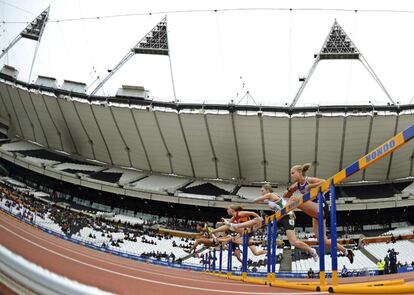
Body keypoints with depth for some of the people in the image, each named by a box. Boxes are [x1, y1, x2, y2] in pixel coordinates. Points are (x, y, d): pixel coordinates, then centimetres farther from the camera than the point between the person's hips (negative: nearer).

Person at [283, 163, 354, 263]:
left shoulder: (309, 180, -12)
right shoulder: (297, 185, 9)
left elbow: (325, 182, -28)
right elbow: (285, 196, 14)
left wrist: (310, 186, -27)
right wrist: (290, 190, -5)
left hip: (321, 208, -9)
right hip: (316, 212, 9)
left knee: (293, 199, -25)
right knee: (324, 240, 8)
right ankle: (346, 252, 21)